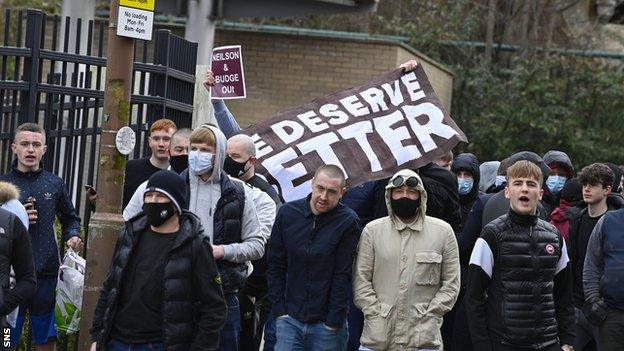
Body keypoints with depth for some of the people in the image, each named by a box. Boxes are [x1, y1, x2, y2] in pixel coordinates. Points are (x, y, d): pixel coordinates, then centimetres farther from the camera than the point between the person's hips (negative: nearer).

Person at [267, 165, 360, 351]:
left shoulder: (348, 222, -7)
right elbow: (275, 266, 5)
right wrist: (280, 310, -1)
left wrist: (333, 322, -10)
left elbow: (343, 276, -8)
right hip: (290, 320, 2)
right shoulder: (287, 212, 2)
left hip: (328, 323, -2)